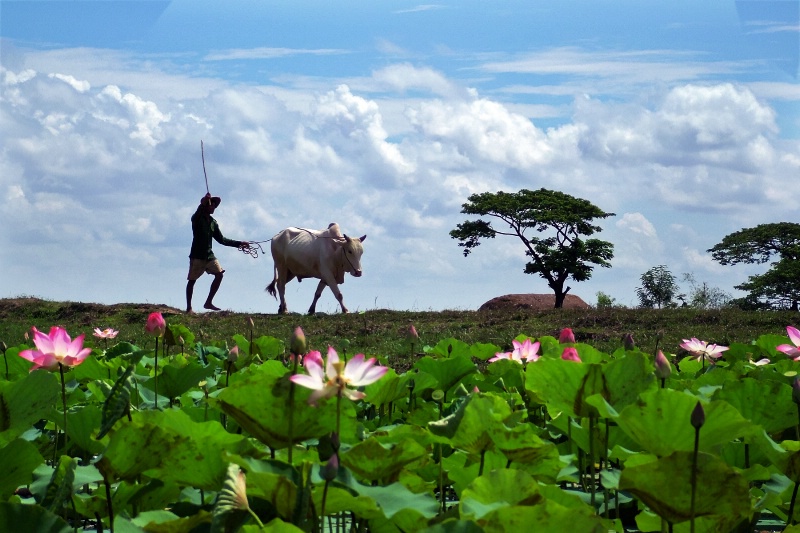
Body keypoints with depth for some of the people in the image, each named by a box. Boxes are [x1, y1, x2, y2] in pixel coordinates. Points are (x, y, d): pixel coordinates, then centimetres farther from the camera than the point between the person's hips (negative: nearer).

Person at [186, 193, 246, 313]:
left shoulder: (213, 222, 14)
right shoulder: (197, 219, -3)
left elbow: (221, 239, 17)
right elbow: (197, 214, -29)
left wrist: (238, 243, 12)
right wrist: (203, 203, -43)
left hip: (209, 255, 6)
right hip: (197, 255, -6)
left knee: (219, 274, -7)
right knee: (192, 280, -2)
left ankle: (208, 302, -1)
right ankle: (188, 308, 4)